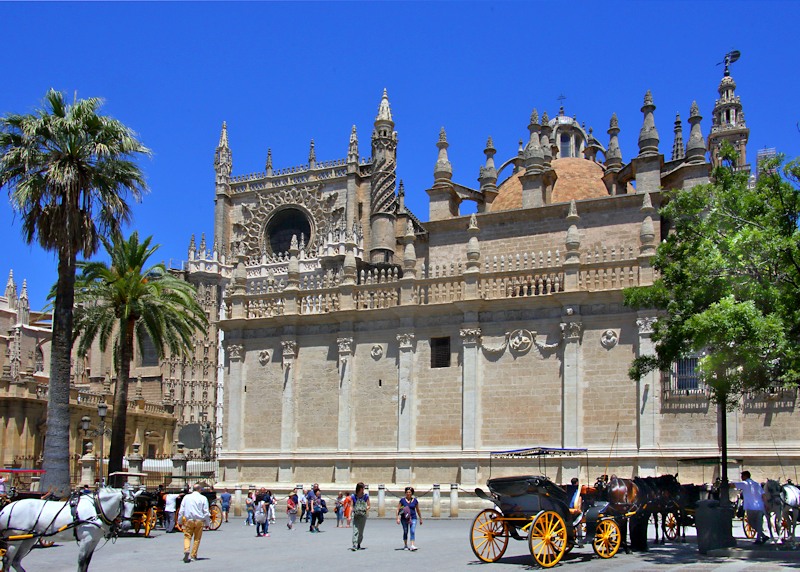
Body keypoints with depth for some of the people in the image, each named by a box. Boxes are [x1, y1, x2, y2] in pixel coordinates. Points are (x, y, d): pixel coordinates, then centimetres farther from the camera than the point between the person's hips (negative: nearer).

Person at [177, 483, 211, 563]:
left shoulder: (186, 497, 5)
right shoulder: (203, 498, 0)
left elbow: (181, 510, 7)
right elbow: (206, 512, 0)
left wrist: (180, 521, 14)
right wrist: (207, 523, 8)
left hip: (188, 520, 1)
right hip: (199, 520, -1)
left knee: (187, 537, 4)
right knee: (197, 538, 10)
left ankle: (186, 550, -21)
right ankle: (194, 555, 12)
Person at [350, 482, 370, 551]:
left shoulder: (366, 496, 2)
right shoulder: (353, 496, 0)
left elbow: (368, 505, 9)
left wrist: (367, 508, -13)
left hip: (363, 515, 1)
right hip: (355, 515, -1)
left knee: (361, 531, 5)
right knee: (355, 531, -12)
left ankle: (359, 544, 25)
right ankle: (354, 546, -18)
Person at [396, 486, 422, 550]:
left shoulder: (415, 500, 3)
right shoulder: (402, 500, -2)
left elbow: (418, 510, 13)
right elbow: (398, 509, -1)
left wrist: (420, 519, 17)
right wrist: (398, 518, -10)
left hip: (413, 518, 0)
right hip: (404, 518, 0)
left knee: (412, 531, -12)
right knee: (405, 532, 7)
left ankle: (412, 545, -18)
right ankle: (405, 546, 21)